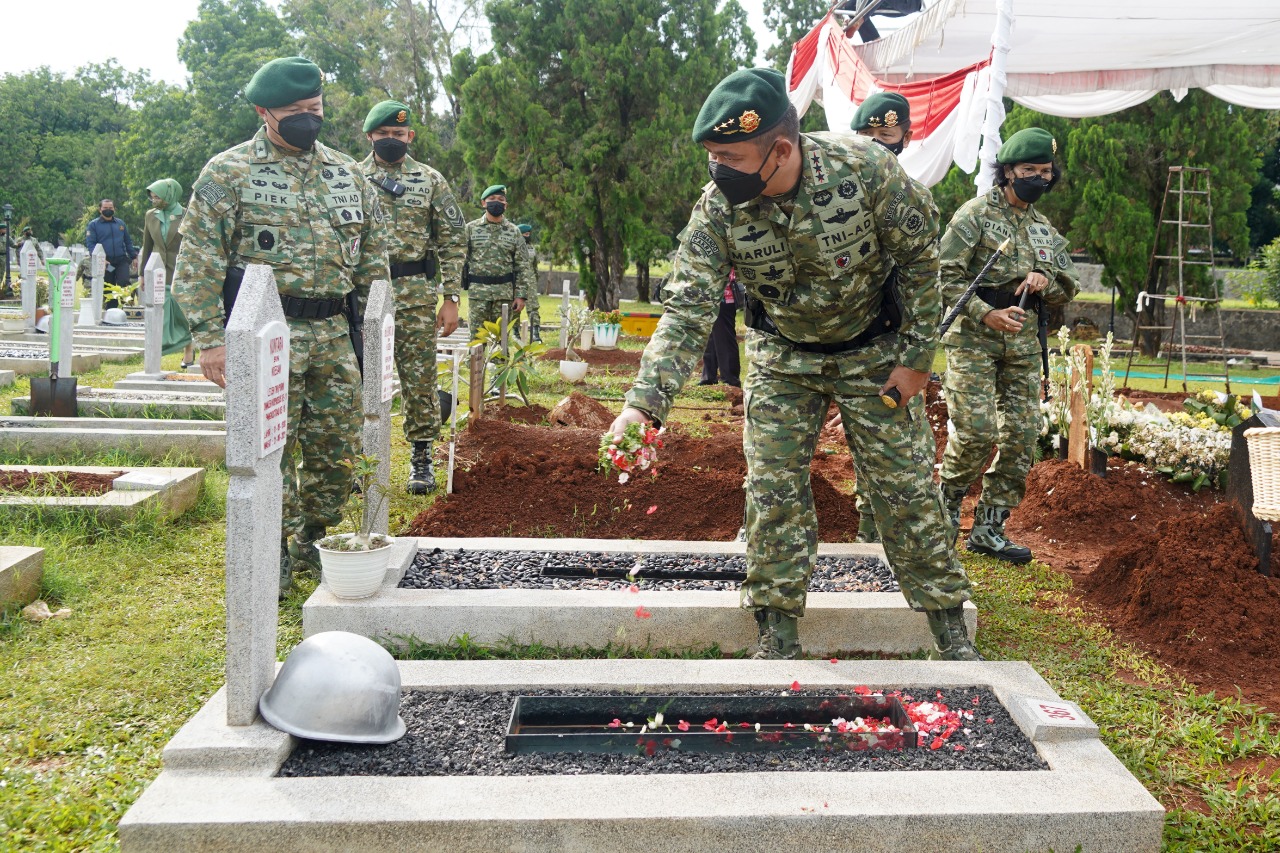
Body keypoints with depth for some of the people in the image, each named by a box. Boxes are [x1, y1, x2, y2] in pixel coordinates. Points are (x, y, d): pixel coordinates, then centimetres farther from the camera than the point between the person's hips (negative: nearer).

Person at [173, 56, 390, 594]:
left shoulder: (347, 174, 13)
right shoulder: (229, 173, -2)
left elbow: (373, 254, 19)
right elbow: (198, 259, -6)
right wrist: (208, 337, -13)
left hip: (334, 333, 5)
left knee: (340, 448, 7)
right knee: (270, 448, -3)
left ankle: (311, 540, 26)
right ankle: (272, 556, 13)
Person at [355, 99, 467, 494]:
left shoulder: (431, 180, 7)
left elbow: (453, 239, 5)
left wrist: (450, 298, -2)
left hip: (416, 294, 0)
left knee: (420, 377, 2)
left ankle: (421, 459, 13)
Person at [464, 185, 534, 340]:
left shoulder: (514, 232, 7)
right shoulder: (471, 228, 6)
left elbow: (523, 266, 5)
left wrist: (521, 295, -3)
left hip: (505, 293, 1)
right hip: (477, 292, -1)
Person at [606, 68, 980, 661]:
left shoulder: (864, 169, -28)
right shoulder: (717, 211, -23)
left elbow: (920, 257, -14)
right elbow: (687, 310, -26)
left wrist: (917, 356, -11)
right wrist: (644, 402, -39)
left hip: (874, 354, -2)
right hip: (782, 359, 2)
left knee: (907, 489, 2)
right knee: (773, 491, -1)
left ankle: (951, 632, 18)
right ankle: (778, 638, 14)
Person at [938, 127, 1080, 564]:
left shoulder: (1044, 229, 17)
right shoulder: (974, 215, -3)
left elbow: (1068, 289, 22)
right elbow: (946, 277, -9)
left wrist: (1046, 279, -1)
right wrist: (986, 314, -19)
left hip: (1023, 344, 6)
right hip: (974, 338, -6)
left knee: (1022, 434, 2)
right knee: (976, 430, -14)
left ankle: (988, 527, 11)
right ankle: (946, 505, 13)